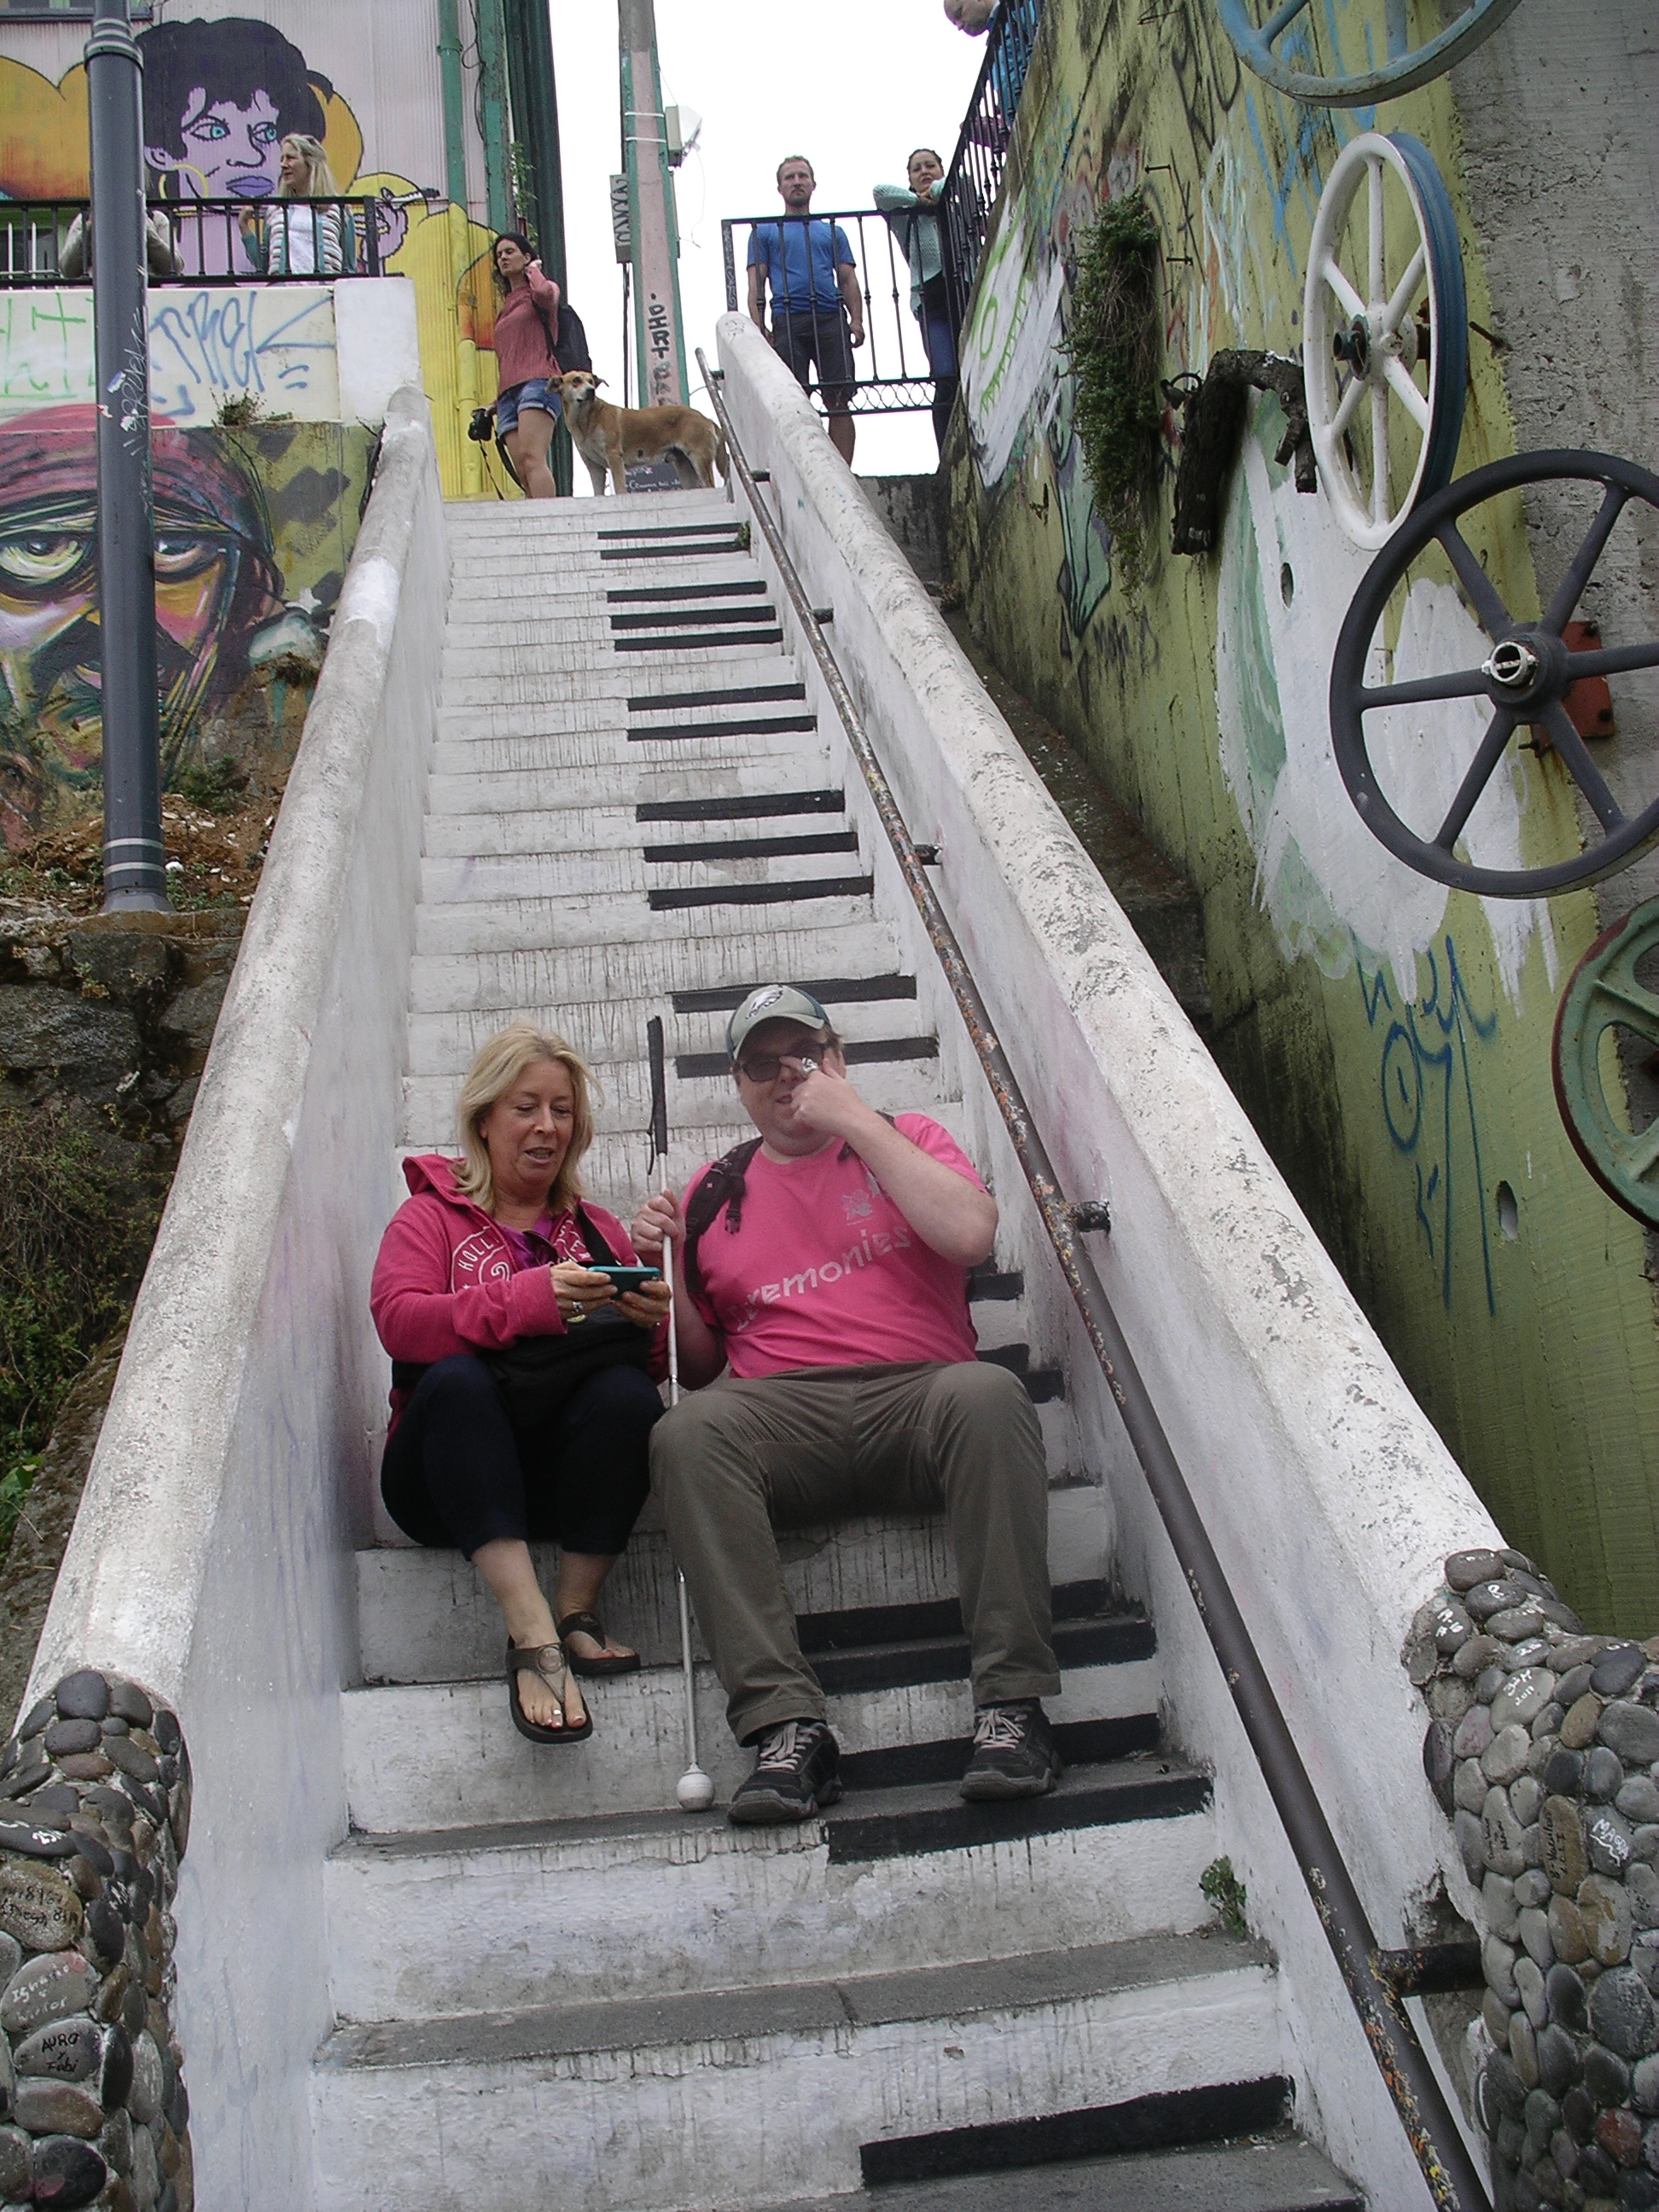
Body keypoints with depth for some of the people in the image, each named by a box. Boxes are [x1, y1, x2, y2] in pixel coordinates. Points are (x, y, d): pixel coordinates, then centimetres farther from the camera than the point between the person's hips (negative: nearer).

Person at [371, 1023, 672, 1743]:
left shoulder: (598, 1230, 20)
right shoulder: (431, 1215, 12)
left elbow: (662, 1362, 11)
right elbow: (398, 1320, -11)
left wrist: (652, 1321, -14)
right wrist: (527, 1299, -26)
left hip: (562, 1481, 1)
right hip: (447, 1488, -1)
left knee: (626, 1392, -28)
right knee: (455, 1380, -32)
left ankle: (577, 1610, -22)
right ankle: (534, 1634, -40)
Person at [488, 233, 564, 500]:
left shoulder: (545, 289, 14)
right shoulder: (505, 308, 30)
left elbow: (544, 293, -14)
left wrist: (533, 269, 7)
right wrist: (496, 403, 18)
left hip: (537, 381, -6)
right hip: (508, 391, 6)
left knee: (531, 458, -27)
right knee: (524, 473, -10)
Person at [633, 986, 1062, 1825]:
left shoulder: (907, 1139, 17)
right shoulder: (713, 1193, 21)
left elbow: (970, 1233, -6)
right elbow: (700, 1370, 22)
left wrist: (854, 1120, -2)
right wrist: (666, 1271, 4)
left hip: (917, 1396, -1)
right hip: (782, 1416, 1)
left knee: (988, 1393, -34)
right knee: (687, 1432, -31)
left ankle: (1011, 1702, -30)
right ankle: (787, 1725, -33)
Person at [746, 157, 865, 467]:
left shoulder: (832, 231, 24)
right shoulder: (764, 231, 19)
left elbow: (848, 279, 17)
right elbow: (756, 284, 10)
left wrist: (856, 320, 0)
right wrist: (759, 329, -5)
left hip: (831, 320, 1)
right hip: (788, 322, -1)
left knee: (839, 400, -7)